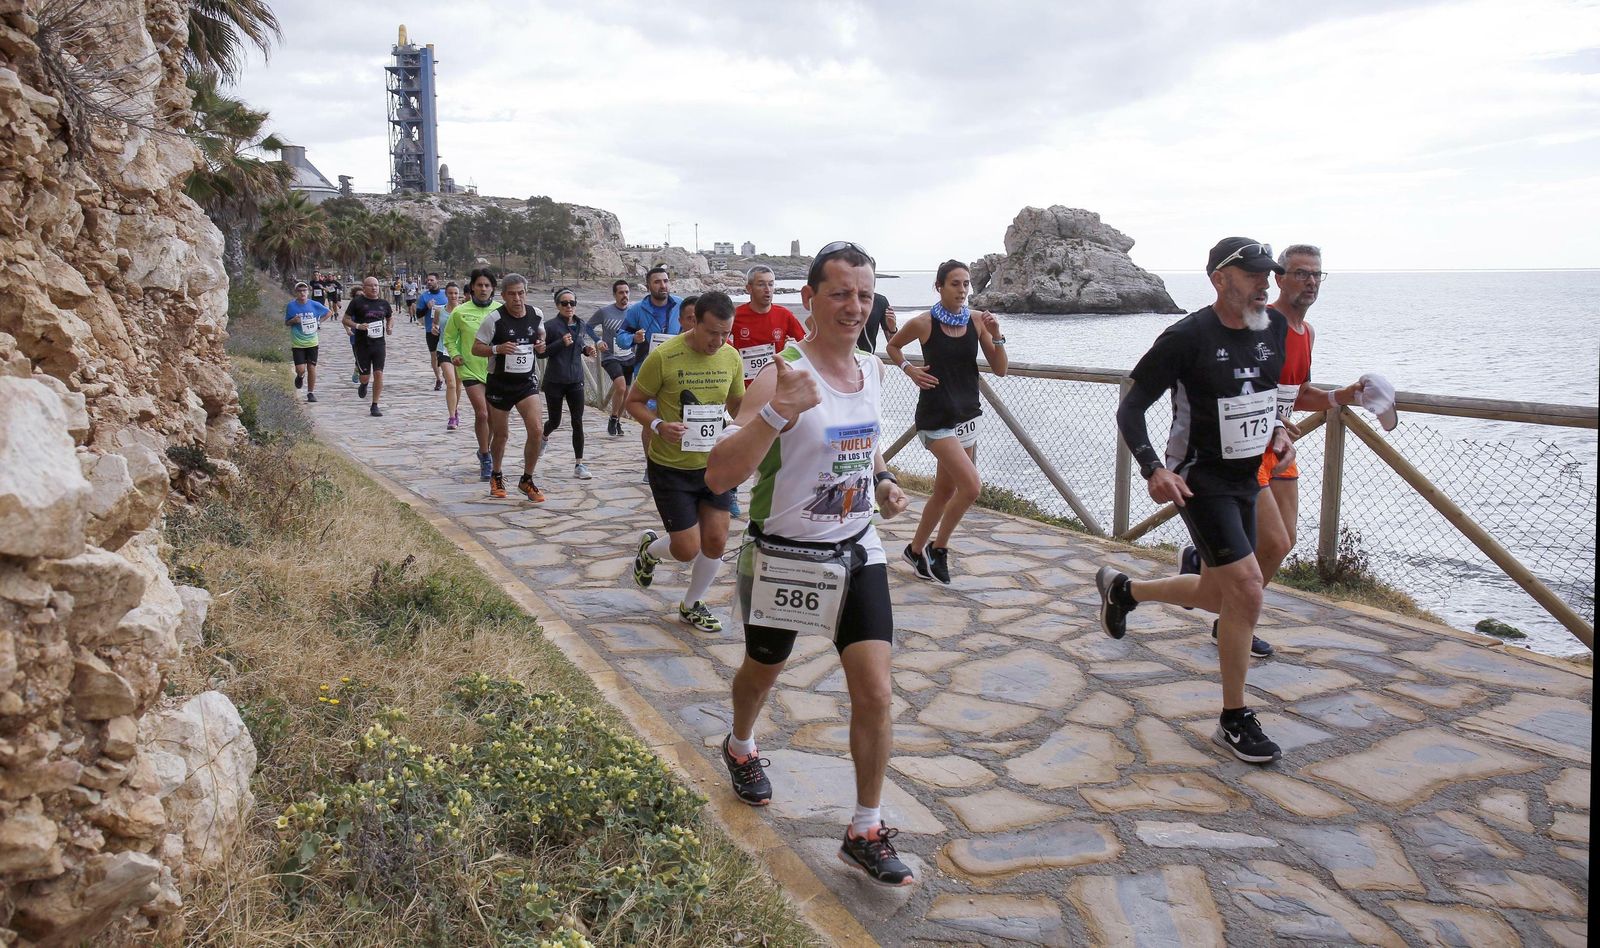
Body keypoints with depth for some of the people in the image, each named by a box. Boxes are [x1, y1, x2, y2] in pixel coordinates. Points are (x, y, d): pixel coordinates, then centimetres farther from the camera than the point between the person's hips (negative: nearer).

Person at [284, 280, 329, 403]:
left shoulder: (314, 305, -3)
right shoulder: (291, 305, -4)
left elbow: (328, 312, 13)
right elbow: (286, 323, 5)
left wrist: (319, 322, 2)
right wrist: (293, 321, -16)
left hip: (312, 342, 1)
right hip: (297, 343, -1)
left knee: (312, 368, 1)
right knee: (300, 369, -10)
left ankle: (311, 393, 14)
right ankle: (300, 376, 27)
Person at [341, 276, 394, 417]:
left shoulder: (384, 303, 7)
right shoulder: (357, 302, -2)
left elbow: (390, 318, 24)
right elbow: (345, 320, 0)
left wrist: (390, 327, 3)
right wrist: (357, 326, -18)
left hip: (379, 343, 2)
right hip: (362, 344, -2)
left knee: (378, 374, -7)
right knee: (365, 375, 2)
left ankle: (375, 405, 3)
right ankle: (364, 385, 41)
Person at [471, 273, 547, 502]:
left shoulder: (537, 314, -2)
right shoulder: (494, 319, -14)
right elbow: (476, 348, -9)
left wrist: (541, 344, -3)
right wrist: (497, 349, -27)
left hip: (527, 381, 2)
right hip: (500, 382, -2)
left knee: (536, 431, -12)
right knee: (501, 434, 11)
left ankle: (527, 480, 6)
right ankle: (496, 476, 38)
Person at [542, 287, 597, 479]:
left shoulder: (581, 327, 7)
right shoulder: (550, 326, -10)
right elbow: (541, 352, -10)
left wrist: (587, 350, 1)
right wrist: (561, 343, -22)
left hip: (575, 380, 4)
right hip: (554, 381, -3)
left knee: (577, 422, -2)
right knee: (555, 421, 10)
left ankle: (578, 465, 3)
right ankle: (543, 437, 46)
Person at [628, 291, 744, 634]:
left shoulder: (731, 357, -2)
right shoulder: (663, 356, -17)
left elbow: (738, 404, 13)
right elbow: (634, 402, -6)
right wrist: (658, 425, -25)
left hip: (714, 463, 4)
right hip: (670, 467, -4)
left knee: (716, 542, 4)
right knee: (687, 550, -3)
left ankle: (692, 605, 30)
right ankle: (650, 548, 34)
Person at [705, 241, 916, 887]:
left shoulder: (872, 371, 0)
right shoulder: (784, 375, -22)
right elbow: (718, 477, -30)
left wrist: (884, 481, 3)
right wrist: (777, 412, -43)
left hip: (858, 551, 5)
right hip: (785, 557, -4)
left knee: (875, 693, -2)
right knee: (763, 670, 20)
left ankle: (865, 833, 14)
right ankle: (740, 748, 54)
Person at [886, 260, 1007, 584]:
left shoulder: (978, 321, 1)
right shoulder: (924, 323, -10)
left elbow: (1000, 370, 1)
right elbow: (893, 346, 9)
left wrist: (997, 336, -13)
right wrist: (910, 370, -6)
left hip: (966, 417, 5)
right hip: (936, 419, -5)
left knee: (945, 491, 14)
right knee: (971, 486, -16)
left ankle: (916, 550, 32)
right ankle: (938, 548, 5)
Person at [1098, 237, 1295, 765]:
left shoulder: (1273, 329, 4)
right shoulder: (1188, 337, -17)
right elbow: (1130, 409, -13)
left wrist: (1278, 431, 3)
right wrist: (1153, 469, -27)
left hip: (1246, 479, 8)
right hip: (1199, 479, -8)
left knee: (1217, 597, 15)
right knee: (1247, 587, -15)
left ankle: (1122, 589, 41)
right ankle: (1235, 720, 0)